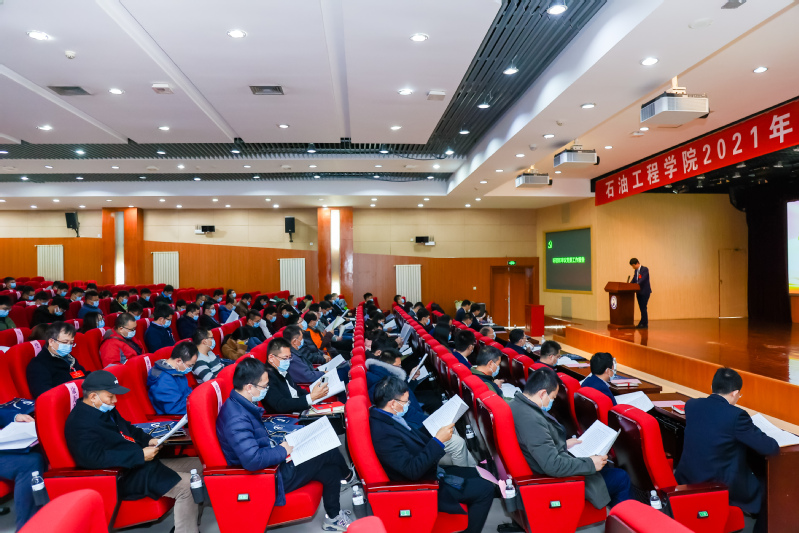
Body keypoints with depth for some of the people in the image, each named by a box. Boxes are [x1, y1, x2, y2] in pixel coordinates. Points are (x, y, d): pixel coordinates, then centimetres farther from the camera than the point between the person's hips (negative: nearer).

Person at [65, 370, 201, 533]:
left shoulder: (106, 410, 11)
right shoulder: (80, 423, -19)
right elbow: (96, 458, -30)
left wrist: (147, 440, 5)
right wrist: (140, 455, -27)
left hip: (140, 463, 11)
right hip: (125, 477, -11)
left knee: (198, 465, 6)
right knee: (187, 486, -24)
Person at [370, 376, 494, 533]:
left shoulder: (384, 418, -4)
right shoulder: (383, 433, -33)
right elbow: (412, 471, -33)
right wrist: (438, 441, -30)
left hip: (427, 472, 10)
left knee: (474, 473, 22)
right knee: (485, 489, -6)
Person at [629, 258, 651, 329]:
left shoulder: (645, 269, -10)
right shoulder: (636, 271, 14)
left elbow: (643, 279, -23)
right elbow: (633, 280, 14)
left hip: (645, 292, -7)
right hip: (639, 292, 8)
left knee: (643, 308, -8)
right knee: (642, 309, 9)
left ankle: (644, 324, -4)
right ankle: (644, 323, 14)